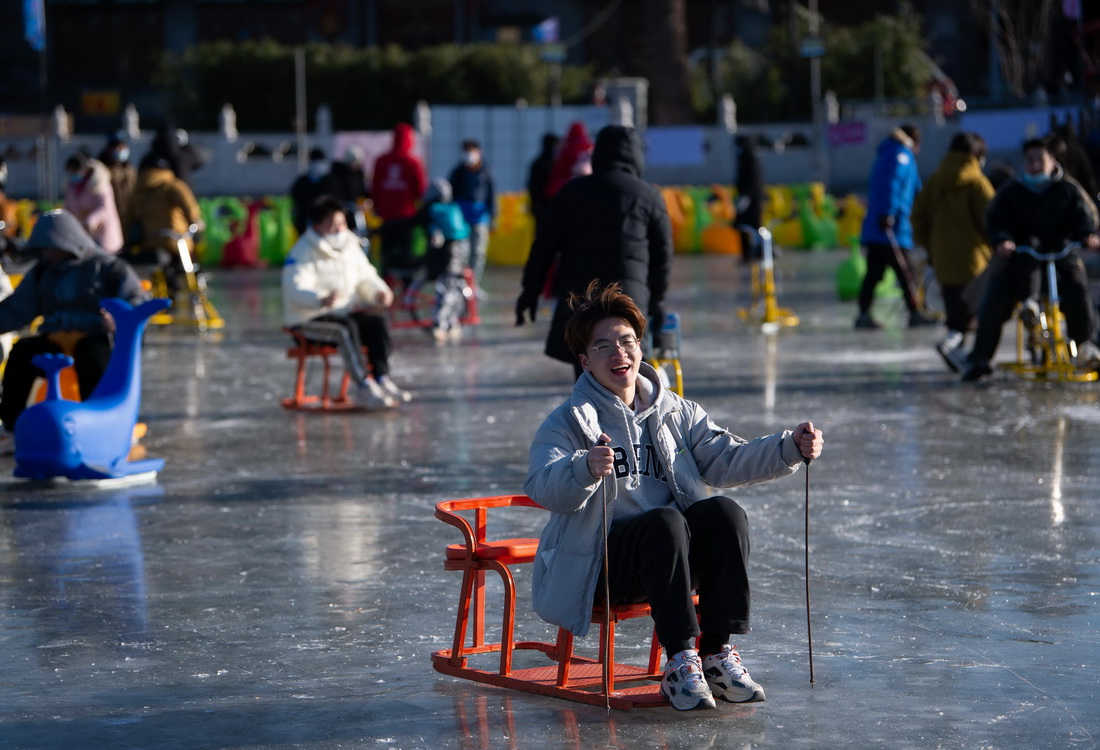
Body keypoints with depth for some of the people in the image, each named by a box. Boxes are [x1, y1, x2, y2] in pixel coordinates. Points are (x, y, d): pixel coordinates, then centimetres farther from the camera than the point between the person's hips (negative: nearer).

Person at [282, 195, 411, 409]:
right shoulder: (301, 253, -11)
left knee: (378, 322, -22)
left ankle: (381, 379, -27)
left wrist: (379, 292, -6)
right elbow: (296, 291, -24)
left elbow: (366, 278, 19)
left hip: (345, 313, 7)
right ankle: (364, 388, -38)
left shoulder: (351, 246, 12)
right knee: (346, 328, -36)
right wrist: (322, 299, -46)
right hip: (309, 320, -6)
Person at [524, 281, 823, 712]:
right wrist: (586, 469, -39)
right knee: (664, 520, -33)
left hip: (673, 557, 4)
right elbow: (544, 489, -17)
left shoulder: (676, 413, 16)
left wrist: (790, 449, -12)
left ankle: (718, 654, -25)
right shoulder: (570, 422, 1)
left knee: (723, 511, -25)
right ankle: (680, 664, -35)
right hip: (600, 564, -4)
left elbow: (725, 459, 5)